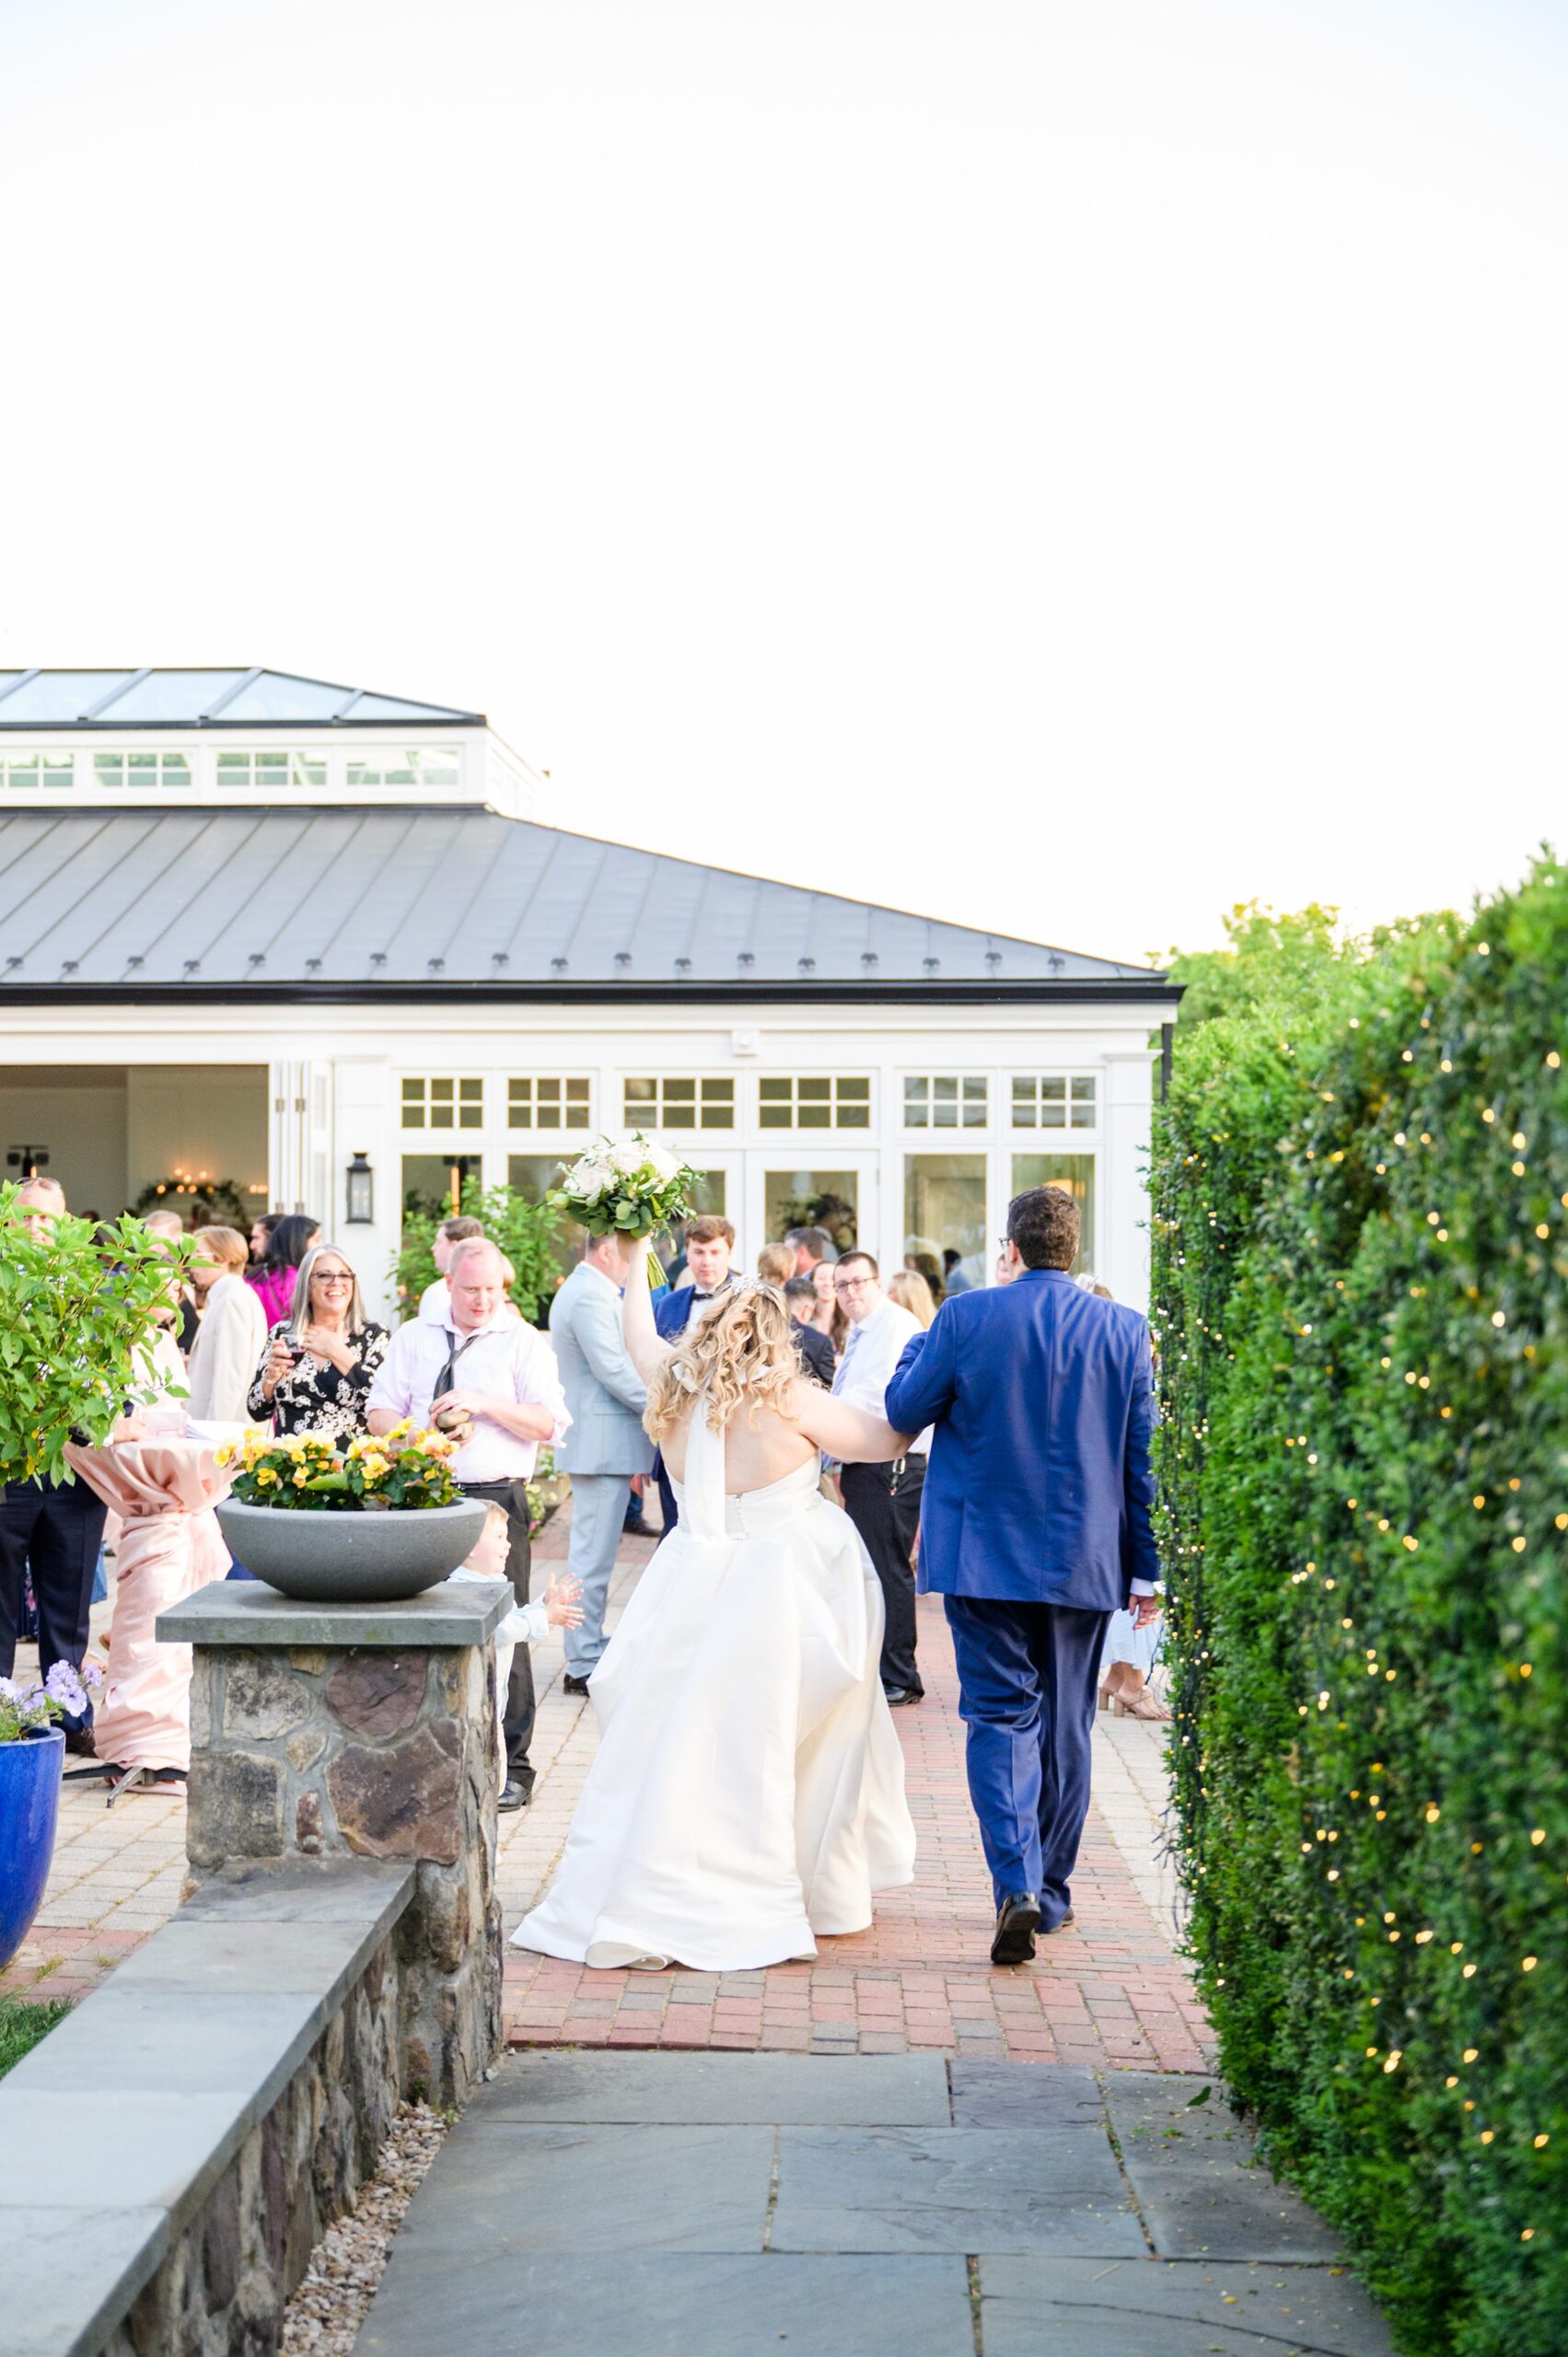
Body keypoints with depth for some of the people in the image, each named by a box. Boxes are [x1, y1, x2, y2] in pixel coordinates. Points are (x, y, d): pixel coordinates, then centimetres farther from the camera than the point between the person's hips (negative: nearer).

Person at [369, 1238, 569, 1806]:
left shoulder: (524, 1342, 5)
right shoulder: (413, 1338, 14)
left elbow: (550, 1423, -4)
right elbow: (378, 1412, 10)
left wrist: (484, 1404, -15)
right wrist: (420, 1438, -9)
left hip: (496, 1499, -3)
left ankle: (510, 1768, 5)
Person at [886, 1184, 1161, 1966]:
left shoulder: (966, 1317, -9)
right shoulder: (1124, 1329, -3)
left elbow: (904, 1409, 1)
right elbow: (1144, 1456, 0)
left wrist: (922, 1340, 19)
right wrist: (1147, 1569, 7)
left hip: (985, 1557, -2)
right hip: (1085, 1563, 2)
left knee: (1001, 1717, 1)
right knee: (1065, 1725, 14)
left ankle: (1017, 1884, -16)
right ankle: (1051, 1890, 24)